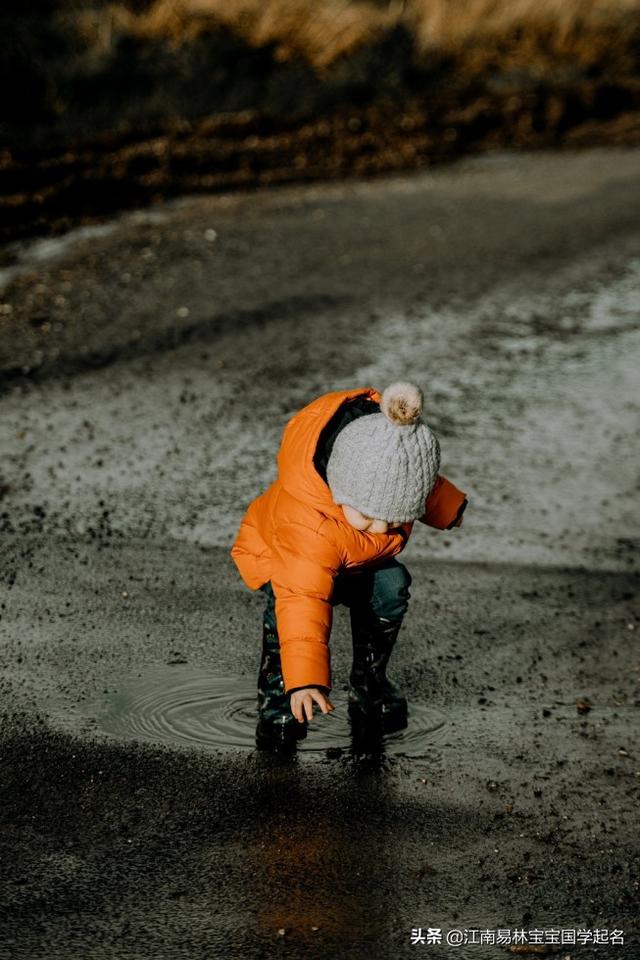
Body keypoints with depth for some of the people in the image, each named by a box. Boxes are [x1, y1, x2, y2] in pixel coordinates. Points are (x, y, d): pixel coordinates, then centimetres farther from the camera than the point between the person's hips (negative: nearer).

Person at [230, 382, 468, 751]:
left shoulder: (397, 459, -30)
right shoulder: (310, 526, -48)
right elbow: (303, 602, -52)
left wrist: (445, 507, 14)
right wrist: (305, 680, -58)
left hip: (361, 562, 5)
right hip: (276, 554, -5)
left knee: (391, 586, -23)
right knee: (288, 602, -36)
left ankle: (369, 679, -1)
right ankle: (277, 692, -13)